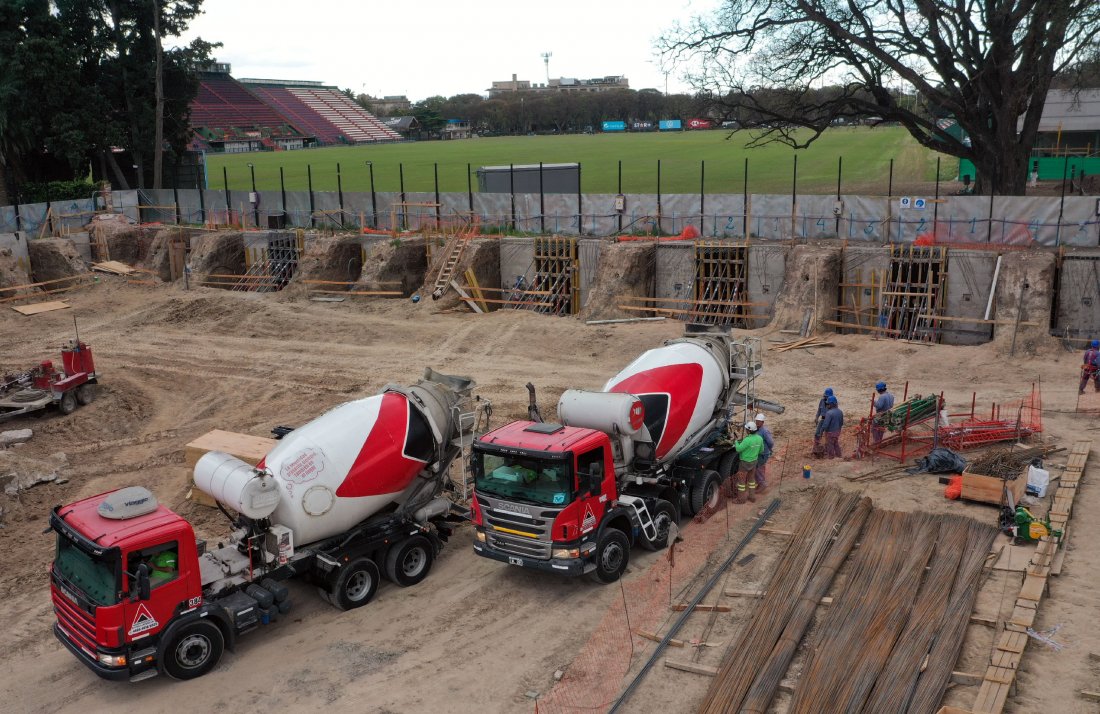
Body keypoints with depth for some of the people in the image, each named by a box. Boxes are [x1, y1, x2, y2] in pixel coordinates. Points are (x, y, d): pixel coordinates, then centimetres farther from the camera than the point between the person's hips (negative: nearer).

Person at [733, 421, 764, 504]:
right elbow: (761, 450, 7)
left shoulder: (747, 440, -29)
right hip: (754, 461, 7)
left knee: (741, 480, 7)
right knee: (751, 479, 21)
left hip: (745, 462, -7)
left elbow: (738, 449, -22)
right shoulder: (759, 438, -6)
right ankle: (752, 497, 28)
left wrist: (736, 442, -4)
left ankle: (740, 498, 14)